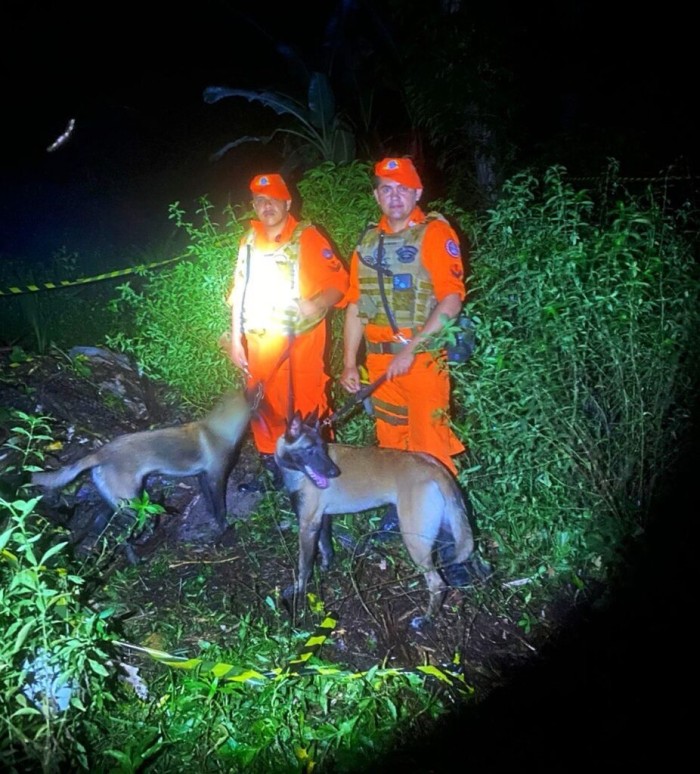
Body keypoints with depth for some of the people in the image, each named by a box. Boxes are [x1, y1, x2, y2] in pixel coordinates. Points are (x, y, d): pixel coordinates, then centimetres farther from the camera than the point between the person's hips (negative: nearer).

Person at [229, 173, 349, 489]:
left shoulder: (307, 237, -6)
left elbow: (338, 280, -10)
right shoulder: (250, 240, 10)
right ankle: (271, 463, 29)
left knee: (308, 405, 1)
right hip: (261, 341, 5)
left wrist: (318, 304, -30)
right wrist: (236, 338, 11)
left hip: (301, 338, -5)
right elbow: (240, 291, 13)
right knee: (265, 404, 13)